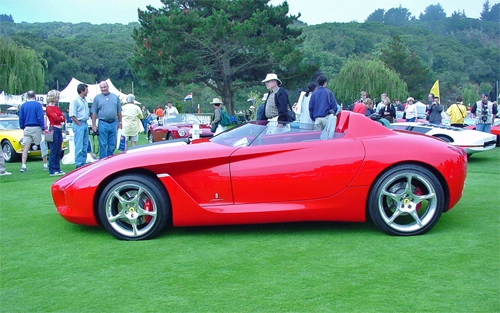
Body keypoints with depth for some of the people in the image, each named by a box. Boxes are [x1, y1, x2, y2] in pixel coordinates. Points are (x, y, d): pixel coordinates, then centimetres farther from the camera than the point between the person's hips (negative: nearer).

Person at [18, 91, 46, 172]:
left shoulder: (23, 105, 7)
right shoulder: (37, 104, -6)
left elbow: (21, 118, 8)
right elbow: (40, 117, -11)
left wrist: (22, 127, 18)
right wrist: (43, 128, -8)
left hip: (27, 128, 4)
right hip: (36, 128, -4)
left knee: (26, 148, 3)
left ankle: (23, 165, -5)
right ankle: (45, 165, 11)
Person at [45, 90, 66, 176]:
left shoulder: (57, 108, 17)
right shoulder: (48, 108, -6)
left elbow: (63, 118, 9)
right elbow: (56, 118, -14)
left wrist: (60, 117, -9)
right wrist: (61, 117, 4)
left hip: (59, 129, 8)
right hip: (54, 129, -8)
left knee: (58, 152, 9)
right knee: (53, 151, -5)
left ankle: (57, 169, 15)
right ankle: (52, 171, -2)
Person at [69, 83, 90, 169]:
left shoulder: (85, 100, 13)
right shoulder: (75, 101, -11)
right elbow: (72, 115, -15)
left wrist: (85, 122, 11)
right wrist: (79, 124, -13)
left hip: (85, 124, 8)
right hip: (78, 124, -8)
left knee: (85, 145, 11)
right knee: (79, 146, -7)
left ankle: (83, 163, 19)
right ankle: (78, 164, -3)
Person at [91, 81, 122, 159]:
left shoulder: (115, 97, 11)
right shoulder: (97, 98, 4)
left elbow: (119, 111, 14)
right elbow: (94, 113, 2)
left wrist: (120, 122, 9)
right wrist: (93, 125, -4)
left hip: (114, 124, 3)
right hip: (103, 124, -3)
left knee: (112, 144, 7)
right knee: (103, 145, -2)